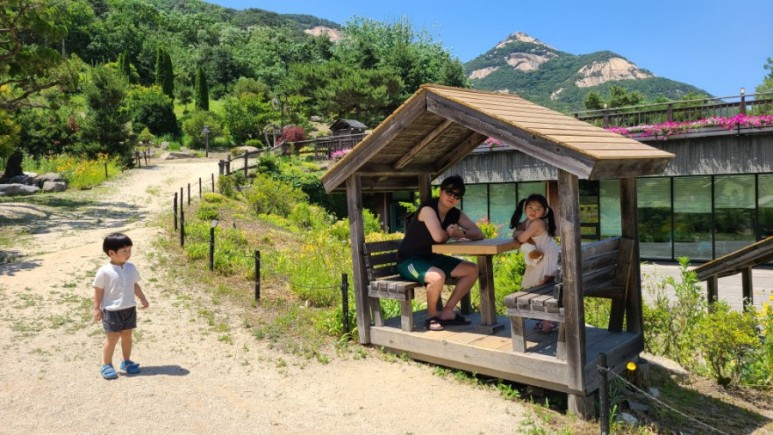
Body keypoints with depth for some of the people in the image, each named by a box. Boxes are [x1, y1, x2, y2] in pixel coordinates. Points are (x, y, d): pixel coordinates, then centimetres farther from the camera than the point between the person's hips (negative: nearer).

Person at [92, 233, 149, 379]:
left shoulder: (131, 268, 2)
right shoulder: (104, 272, -13)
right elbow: (98, 291, -7)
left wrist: (143, 299, 11)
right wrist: (97, 308, -7)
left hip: (129, 308, 5)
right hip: (112, 311, -5)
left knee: (127, 335, 13)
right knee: (113, 337, 0)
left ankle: (126, 361, 27)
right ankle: (106, 365, 15)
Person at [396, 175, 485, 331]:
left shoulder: (455, 214, 3)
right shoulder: (428, 208, -20)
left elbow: (479, 234, -1)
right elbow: (438, 237, -33)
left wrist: (462, 234, -22)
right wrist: (451, 234, -9)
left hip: (432, 258, 8)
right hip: (409, 261, -8)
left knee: (472, 270, 1)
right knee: (438, 276, -37)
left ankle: (447, 312, 6)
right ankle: (432, 315, -8)